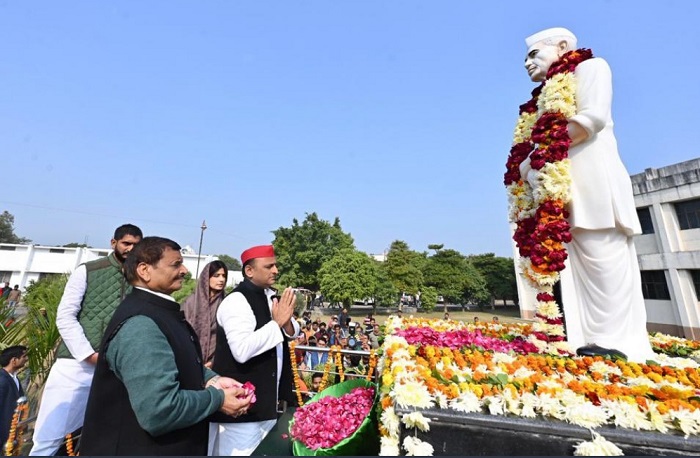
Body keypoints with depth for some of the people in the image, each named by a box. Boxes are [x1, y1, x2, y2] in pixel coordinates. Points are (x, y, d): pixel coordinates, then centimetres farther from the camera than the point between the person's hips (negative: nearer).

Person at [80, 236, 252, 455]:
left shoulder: (161, 311, 4)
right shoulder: (141, 325, -29)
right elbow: (159, 412, -34)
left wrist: (210, 380, -3)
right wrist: (217, 398, -19)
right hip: (140, 447, -9)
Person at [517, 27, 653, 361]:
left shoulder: (589, 67, 10)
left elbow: (593, 117, -9)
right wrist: (528, 167, 2)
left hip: (593, 183, -7)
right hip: (560, 193, 7)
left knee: (605, 268, -9)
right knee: (578, 271, 1)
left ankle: (618, 347, -4)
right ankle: (590, 344, 5)